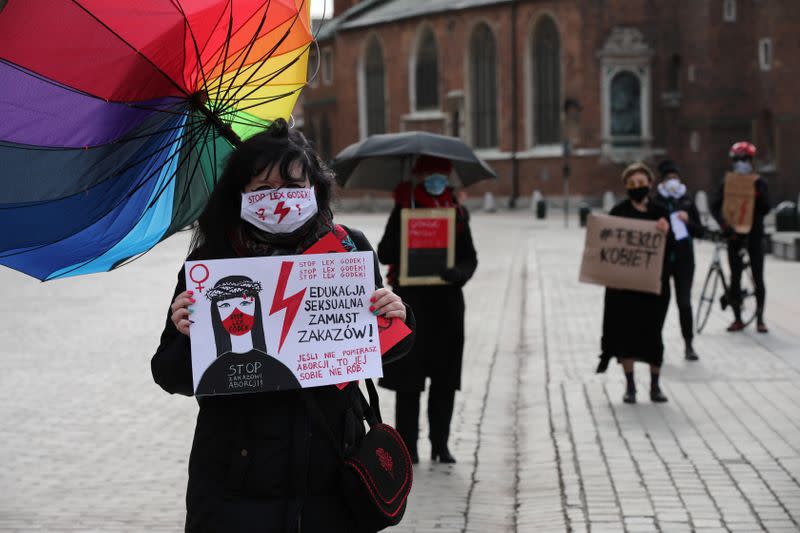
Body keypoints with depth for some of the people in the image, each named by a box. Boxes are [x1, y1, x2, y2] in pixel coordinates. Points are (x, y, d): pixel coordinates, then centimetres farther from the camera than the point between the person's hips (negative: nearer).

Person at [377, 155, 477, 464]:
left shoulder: (457, 212, 7)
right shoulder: (403, 209, 1)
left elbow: (470, 258, 4)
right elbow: (385, 254, -1)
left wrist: (459, 273, -17)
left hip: (448, 302, 3)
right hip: (411, 301, -2)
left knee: (445, 379, 6)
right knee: (409, 379, 1)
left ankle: (440, 444, 16)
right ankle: (408, 446, 9)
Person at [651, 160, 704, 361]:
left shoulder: (687, 201, 7)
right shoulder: (654, 202, 0)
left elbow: (700, 231, 7)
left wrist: (688, 221, -10)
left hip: (684, 259, 1)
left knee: (684, 302, -1)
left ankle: (689, 345, 6)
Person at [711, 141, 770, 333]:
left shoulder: (759, 183, 1)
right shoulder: (727, 183, 4)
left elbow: (765, 209, -7)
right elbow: (715, 207, -4)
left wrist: (757, 193, -21)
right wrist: (724, 224, -19)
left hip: (754, 235, -1)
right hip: (734, 235, 1)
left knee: (758, 278, -1)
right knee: (735, 278, 3)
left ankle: (760, 319, 7)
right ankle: (737, 319, 11)